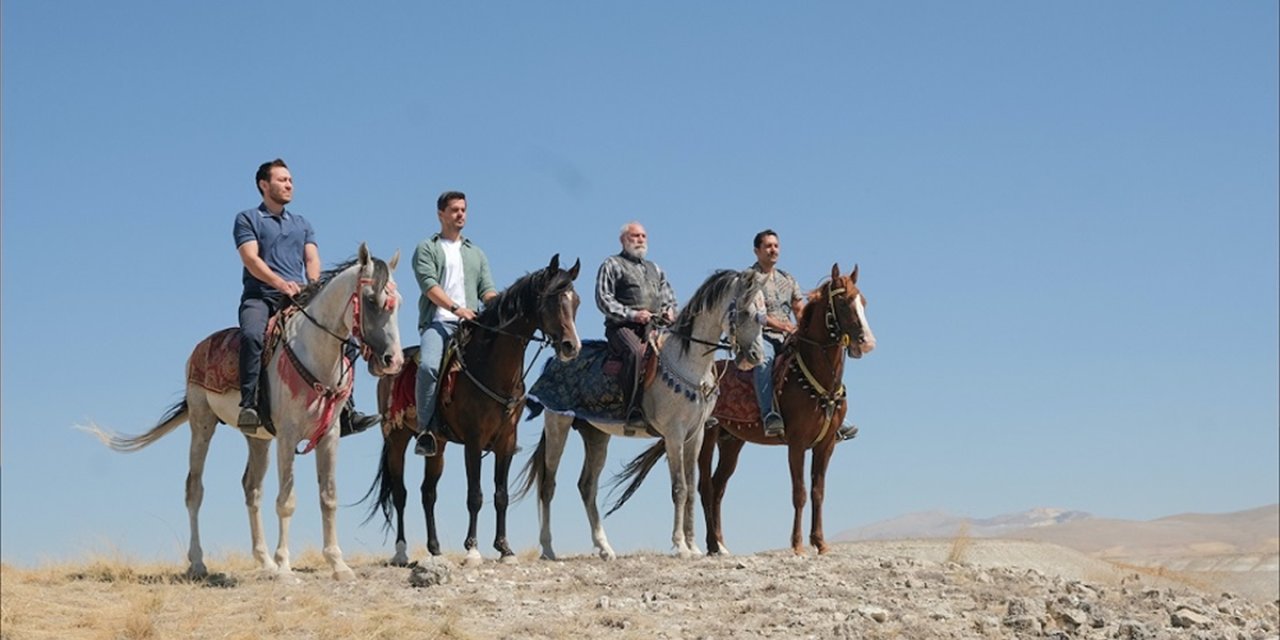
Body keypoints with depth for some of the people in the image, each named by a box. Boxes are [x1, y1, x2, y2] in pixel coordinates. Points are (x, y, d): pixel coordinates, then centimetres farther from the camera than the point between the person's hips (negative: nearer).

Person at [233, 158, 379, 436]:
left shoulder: (302, 224, 25)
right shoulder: (247, 219, 8)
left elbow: (312, 259, 12)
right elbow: (251, 258, -7)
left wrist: (313, 286, -11)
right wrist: (280, 283, -23)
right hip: (260, 297, -5)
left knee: (345, 338, -11)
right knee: (252, 335, -37)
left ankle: (346, 411, -11)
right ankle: (249, 405, -39)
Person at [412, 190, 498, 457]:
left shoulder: (476, 253, 27)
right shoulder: (427, 249, 12)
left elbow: (487, 289, 17)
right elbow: (429, 284, -4)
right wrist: (456, 308, -19)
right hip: (438, 322, -4)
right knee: (428, 366, -31)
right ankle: (426, 429, -26)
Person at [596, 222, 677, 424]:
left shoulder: (654, 269, 29)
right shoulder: (612, 265, 8)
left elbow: (668, 295, 32)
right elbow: (603, 299, -3)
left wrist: (669, 309, 6)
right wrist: (632, 314, -14)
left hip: (653, 326, 6)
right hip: (622, 326, -6)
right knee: (637, 352, -37)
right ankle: (634, 411, -40)